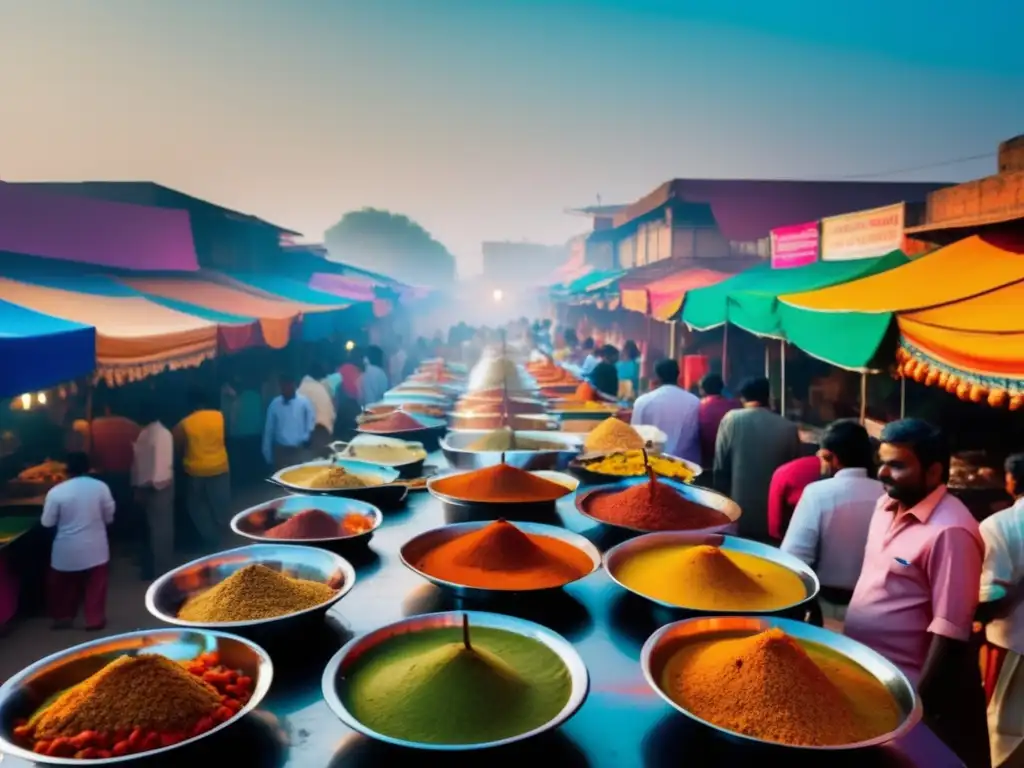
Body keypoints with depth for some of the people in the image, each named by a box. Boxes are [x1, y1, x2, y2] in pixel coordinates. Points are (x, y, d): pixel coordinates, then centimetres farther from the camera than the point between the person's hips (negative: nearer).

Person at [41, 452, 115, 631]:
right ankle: (94, 620, 20)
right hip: (95, 547, 0)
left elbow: (47, 523, -5)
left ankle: (63, 617, 33)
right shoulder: (101, 487, -9)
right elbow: (109, 517, 0)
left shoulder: (56, 491, -12)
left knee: (65, 585, 21)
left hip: (67, 550, 0)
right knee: (95, 585, 14)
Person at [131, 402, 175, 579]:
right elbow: (138, 460, 13)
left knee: (160, 529, -1)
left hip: (158, 488, -8)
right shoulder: (144, 433, 11)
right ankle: (152, 567, 29)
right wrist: (137, 486, 11)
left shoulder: (162, 433, -14)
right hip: (145, 487, 8)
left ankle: (162, 569, 8)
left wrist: (154, 483, -19)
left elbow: (163, 461, -18)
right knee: (151, 528, 17)